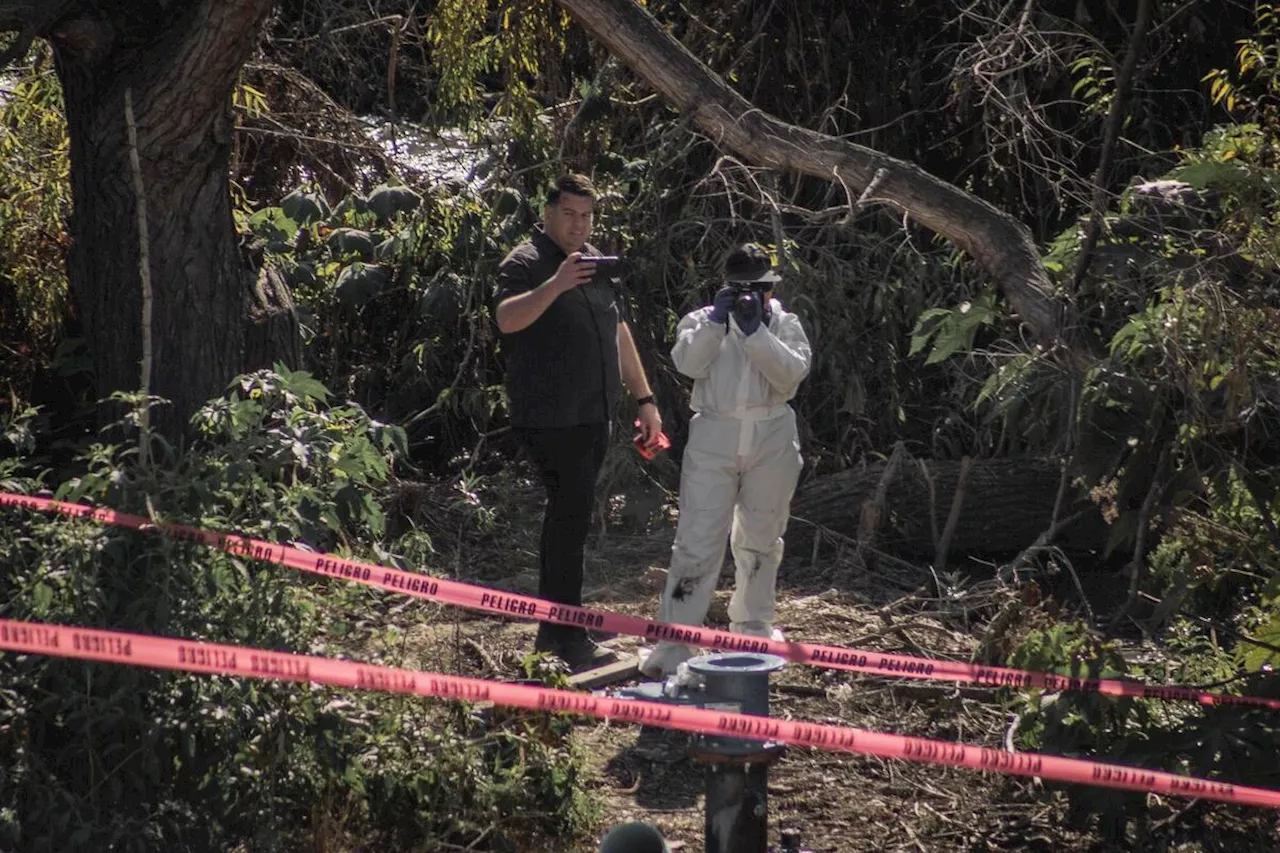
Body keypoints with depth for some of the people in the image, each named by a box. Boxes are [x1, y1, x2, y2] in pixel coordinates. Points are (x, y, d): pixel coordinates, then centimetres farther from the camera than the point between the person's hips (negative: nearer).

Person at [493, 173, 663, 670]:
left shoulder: (595, 262, 19)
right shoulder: (526, 263, -7)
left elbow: (618, 332, 25)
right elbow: (507, 318, -26)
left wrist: (644, 399, 21)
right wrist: (556, 284, -38)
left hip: (594, 415, 8)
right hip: (550, 418, -8)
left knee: (570, 513, 11)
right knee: (571, 513, -11)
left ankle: (552, 628, 18)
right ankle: (567, 636, -7)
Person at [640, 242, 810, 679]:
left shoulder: (786, 325, 6)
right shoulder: (703, 321, 5)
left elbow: (791, 373, -12)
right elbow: (688, 362, -14)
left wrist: (755, 329, -18)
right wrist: (718, 319, -20)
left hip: (772, 441, 2)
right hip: (714, 437, -2)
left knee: (761, 538, 16)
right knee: (697, 540, -8)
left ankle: (753, 623, 35)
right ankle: (674, 642, -9)